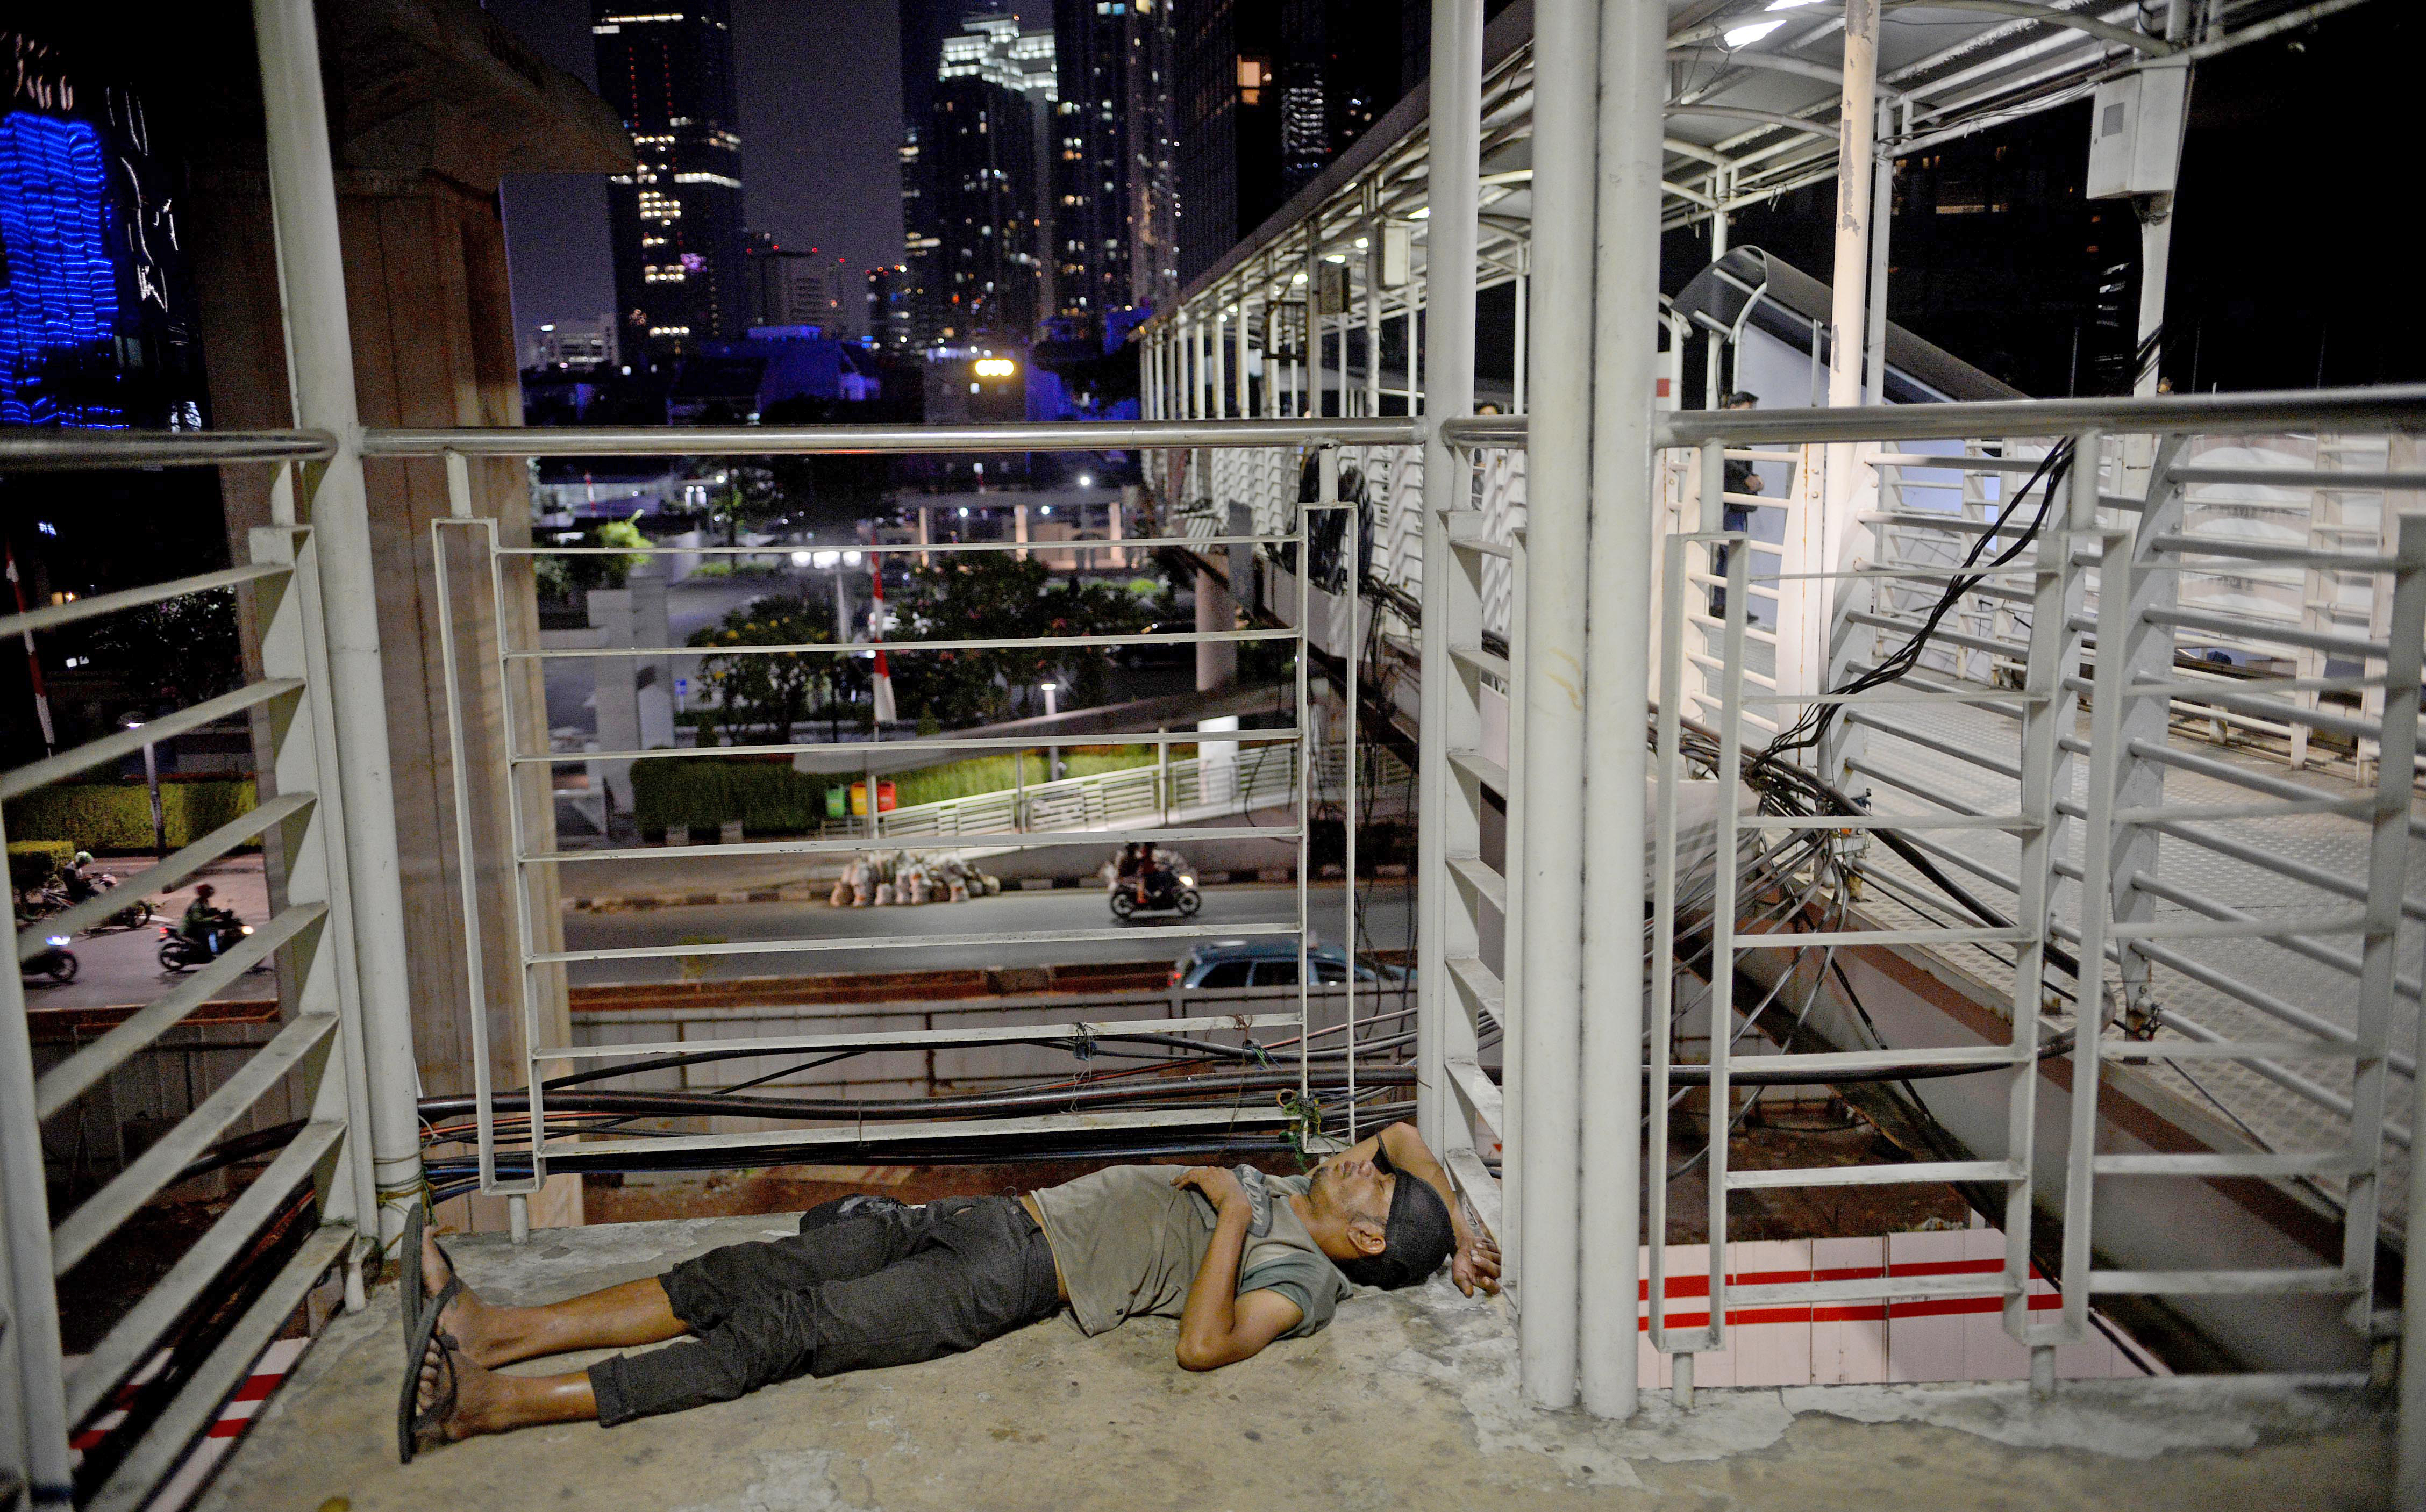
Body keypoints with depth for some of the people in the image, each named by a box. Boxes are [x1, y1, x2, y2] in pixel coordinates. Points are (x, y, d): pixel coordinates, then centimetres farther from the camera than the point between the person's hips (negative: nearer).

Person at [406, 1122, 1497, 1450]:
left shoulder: (1304, 1279, -6)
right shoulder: (1293, 1193, 18)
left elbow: (1203, 1344, -24)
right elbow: (1402, 1131, 29)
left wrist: (1231, 1210, -15)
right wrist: (1460, 1216, 23)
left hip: (1015, 1278, -8)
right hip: (994, 1216, 8)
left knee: (780, 1333, -20)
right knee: (750, 1276, -4)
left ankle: (503, 1404, -22)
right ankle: (491, 1332, -7)